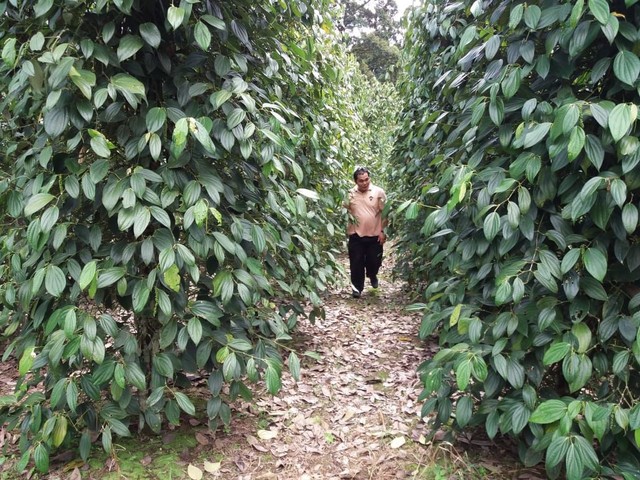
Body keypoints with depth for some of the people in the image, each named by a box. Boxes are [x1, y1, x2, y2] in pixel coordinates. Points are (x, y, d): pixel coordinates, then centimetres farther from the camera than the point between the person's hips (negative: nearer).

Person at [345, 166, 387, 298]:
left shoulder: (379, 192, -6)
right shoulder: (350, 194, -2)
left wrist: (383, 231, -7)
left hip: (375, 235, 0)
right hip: (356, 235, 1)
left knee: (374, 261, 11)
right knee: (356, 263, 3)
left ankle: (372, 275, 43)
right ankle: (357, 287, 18)